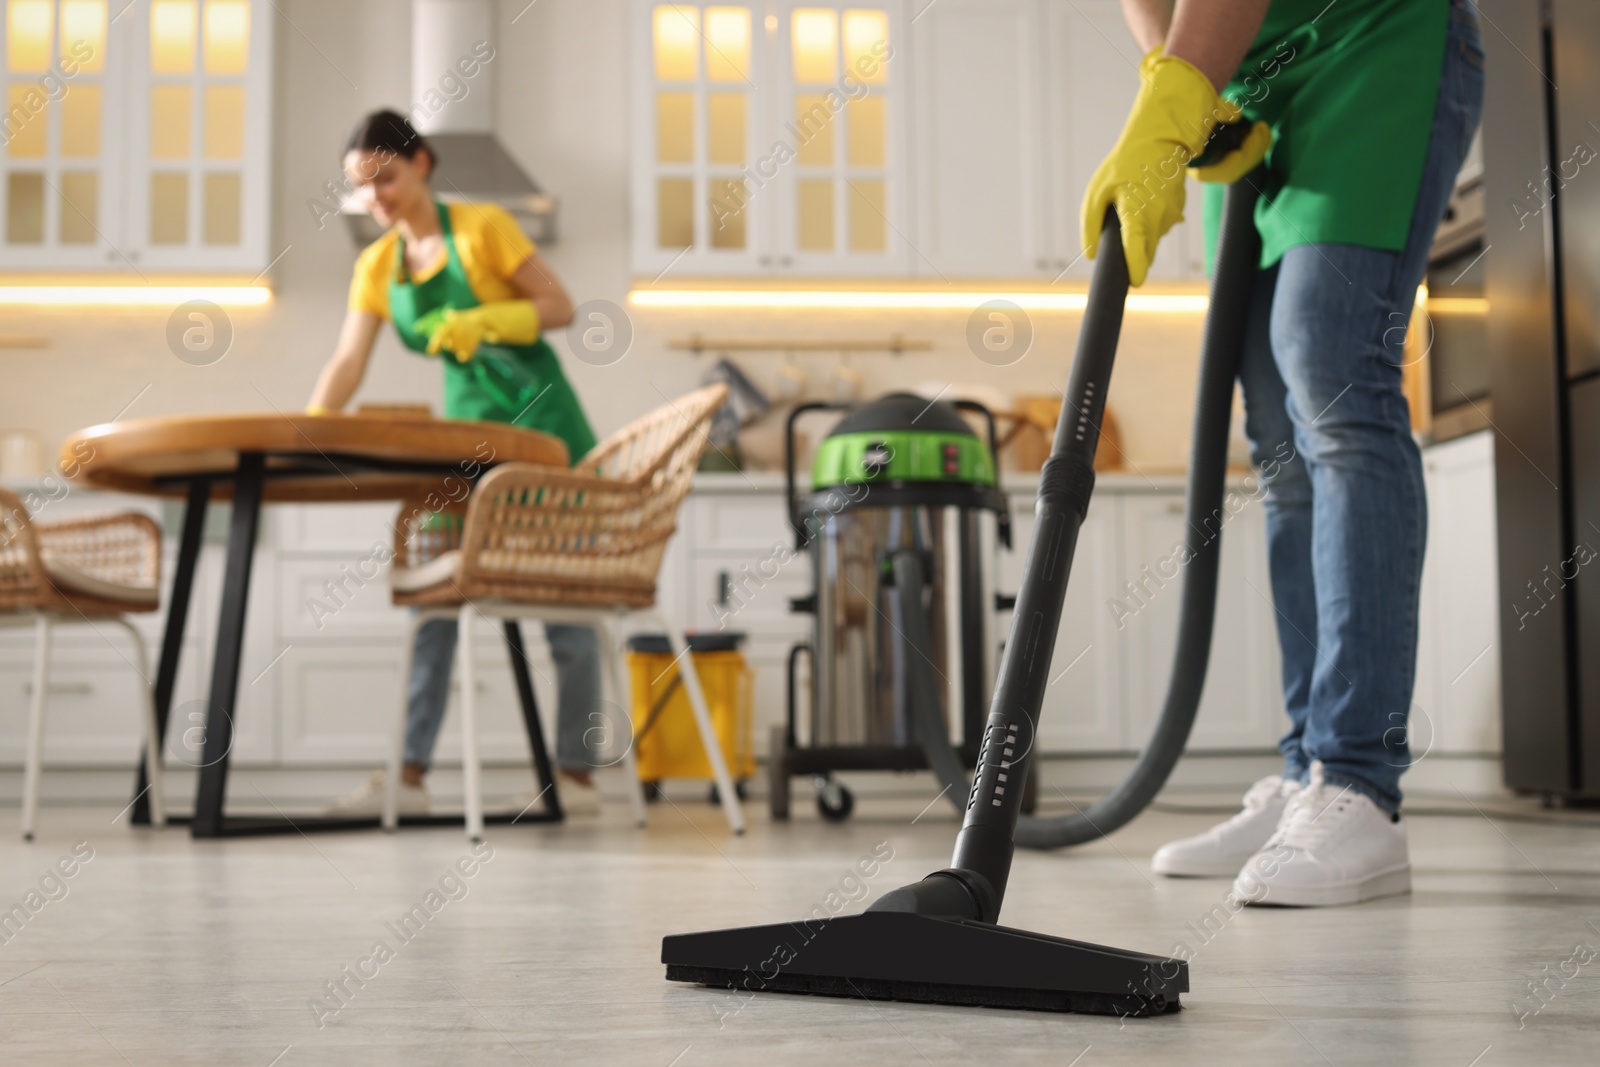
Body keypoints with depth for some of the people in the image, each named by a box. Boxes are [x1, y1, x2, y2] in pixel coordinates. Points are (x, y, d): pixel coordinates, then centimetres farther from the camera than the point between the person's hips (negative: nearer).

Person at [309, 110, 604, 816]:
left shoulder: (482, 228, -7)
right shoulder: (376, 267, 7)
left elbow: (560, 307, -7)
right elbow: (348, 362, 0)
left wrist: (485, 321, -23)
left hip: (537, 419, -6)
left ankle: (577, 774, 5)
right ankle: (411, 774, 4)